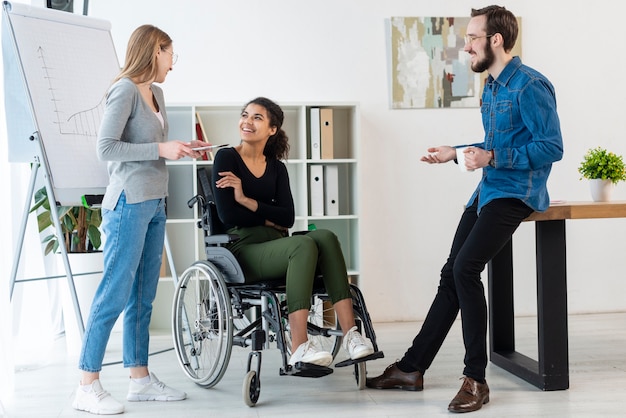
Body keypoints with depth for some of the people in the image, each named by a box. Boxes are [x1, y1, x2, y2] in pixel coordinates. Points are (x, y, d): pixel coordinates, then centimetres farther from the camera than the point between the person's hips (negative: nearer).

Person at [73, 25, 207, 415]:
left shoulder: (156, 93, 15)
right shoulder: (125, 90, -10)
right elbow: (106, 148, -16)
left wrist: (180, 148, 10)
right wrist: (160, 149, -16)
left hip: (154, 204, 9)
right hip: (129, 203, -9)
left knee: (143, 297, 12)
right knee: (115, 293, -6)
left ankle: (141, 378, 19)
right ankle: (88, 386, 1)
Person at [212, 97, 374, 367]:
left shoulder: (276, 168, 14)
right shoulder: (226, 158, 1)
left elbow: (288, 218, -1)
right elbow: (228, 215, -10)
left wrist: (246, 200, -11)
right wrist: (270, 220, -1)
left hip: (276, 248, 5)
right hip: (243, 251, -5)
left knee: (325, 236, -25)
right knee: (304, 244, -32)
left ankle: (350, 333, -32)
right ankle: (299, 348, -38)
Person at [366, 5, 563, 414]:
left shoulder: (531, 86, -13)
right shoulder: (491, 87, 16)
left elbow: (552, 147, -19)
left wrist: (492, 158, -24)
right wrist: (455, 153, 18)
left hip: (514, 194, -9)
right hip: (487, 192, 9)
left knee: (466, 269, -23)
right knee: (451, 274, 7)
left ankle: (476, 380, -14)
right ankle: (412, 368, 14)